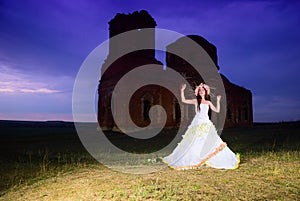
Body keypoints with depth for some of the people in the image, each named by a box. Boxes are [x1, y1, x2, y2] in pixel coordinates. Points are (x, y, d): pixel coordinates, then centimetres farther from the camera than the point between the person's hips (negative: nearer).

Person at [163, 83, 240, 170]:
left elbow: (217, 110, 11)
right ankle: (193, 161, 10)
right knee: (194, 143, -1)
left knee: (210, 142, -5)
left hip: (206, 124, 2)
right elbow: (184, 100, 1)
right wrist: (182, 90, -4)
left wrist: (218, 101, 6)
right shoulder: (196, 101, 6)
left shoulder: (208, 102, 12)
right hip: (197, 124, -2)